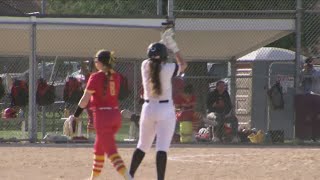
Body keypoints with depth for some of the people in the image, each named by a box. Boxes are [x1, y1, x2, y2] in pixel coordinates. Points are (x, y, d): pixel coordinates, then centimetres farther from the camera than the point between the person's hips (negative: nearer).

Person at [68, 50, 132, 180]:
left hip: (102, 115, -7)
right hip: (116, 114, 7)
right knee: (99, 148, 23)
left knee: (111, 151, -11)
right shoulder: (116, 77, 6)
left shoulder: (96, 77, -11)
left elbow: (85, 100, -11)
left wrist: (75, 116, -4)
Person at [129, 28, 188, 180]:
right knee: (162, 148, -9)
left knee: (142, 146, 17)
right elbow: (183, 65, 8)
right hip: (166, 110, -4)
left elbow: (153, 60, 21)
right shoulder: (168, 69, -12)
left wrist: (163, 43, 21)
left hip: (148, 109, 4)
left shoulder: (145, 66, -3)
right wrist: (173, 46, 12)